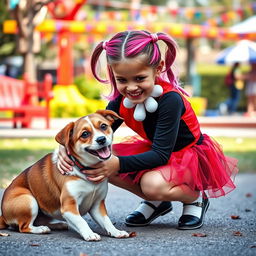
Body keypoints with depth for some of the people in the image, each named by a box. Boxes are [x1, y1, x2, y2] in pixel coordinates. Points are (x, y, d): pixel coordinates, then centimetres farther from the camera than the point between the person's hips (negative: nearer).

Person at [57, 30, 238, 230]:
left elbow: (161, 155, -33)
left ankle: (195, 198, -2)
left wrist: (119, 164, -45)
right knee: (98, 163, -11)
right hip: (154, 150, 7)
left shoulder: (170, 99, -32)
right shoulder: (121, 100, -13)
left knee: (153, 184, -37)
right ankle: (156, 202, 8)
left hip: (192, 155, -7)